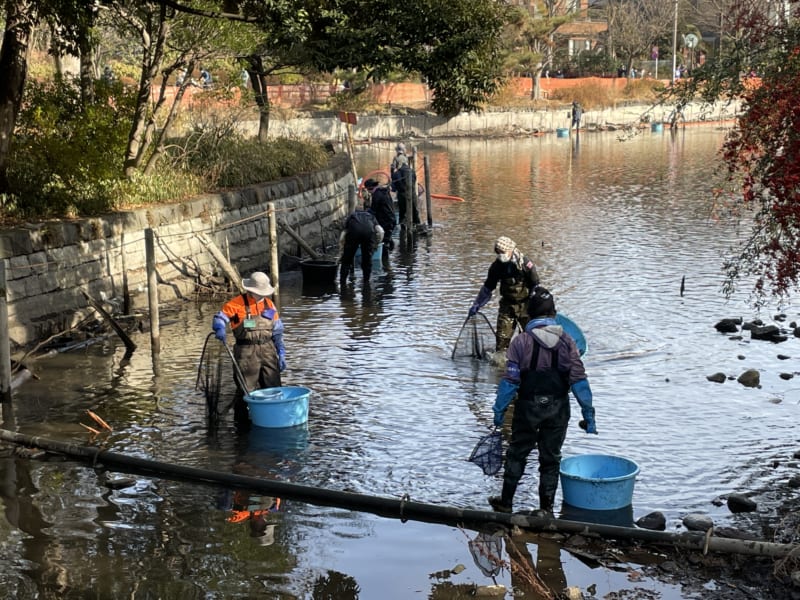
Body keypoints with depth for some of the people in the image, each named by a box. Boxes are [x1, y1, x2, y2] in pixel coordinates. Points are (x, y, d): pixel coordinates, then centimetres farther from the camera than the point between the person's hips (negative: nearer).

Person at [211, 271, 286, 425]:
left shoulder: (269, 305, 10)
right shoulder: (237, 303, -5)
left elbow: (277, 332, 13)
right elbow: (219, 318, -7)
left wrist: (281, 354, 9)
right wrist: (220, 330, -30)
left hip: (268, 350, 5)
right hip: (246, 351, -5)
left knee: (273, 387, 7)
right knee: (246, 388, -2)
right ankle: (241, 418, 12)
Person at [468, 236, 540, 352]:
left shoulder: (525, 263, -16)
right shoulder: (497, 266, -4)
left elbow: (536, 286, -8)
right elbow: (487, 288, 9)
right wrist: (476, 305, 8)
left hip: (525, 305, -3)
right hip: (507, 305, 3)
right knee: (502, 336, 0)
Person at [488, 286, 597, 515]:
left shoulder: (521, 341, -12)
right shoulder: (566, 341, -5)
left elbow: (510, 380, -13)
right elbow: (579, 380, -6)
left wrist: (499, 410, -2)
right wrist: (588, 413, -1)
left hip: (528, 407, -2)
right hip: (558, 409, 2)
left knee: (517, 454, 14)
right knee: (551, 458, 13)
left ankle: (505, 502, 23)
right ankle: (546, 507, 18)